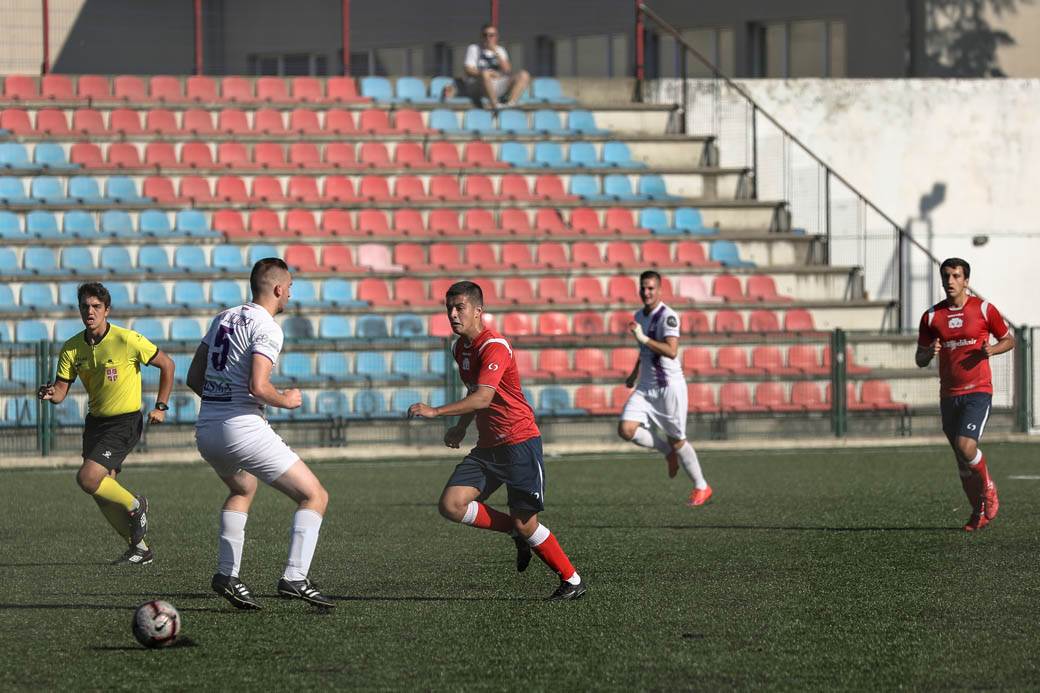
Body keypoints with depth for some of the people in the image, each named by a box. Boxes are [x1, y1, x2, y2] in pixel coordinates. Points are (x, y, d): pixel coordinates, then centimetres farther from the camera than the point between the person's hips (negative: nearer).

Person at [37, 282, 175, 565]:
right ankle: (139, 548, 20)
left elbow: (167, 364, -4)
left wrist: (161, 407, -5)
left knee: (87, 478, -20)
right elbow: (61, 390, -1)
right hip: (95, 422, 6)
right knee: (102, 491, 4)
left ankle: (135, 505, 6)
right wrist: (49, 394, -25)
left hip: (125, 422, -6)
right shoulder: (72, 348, -1)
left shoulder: (127, 340, -15)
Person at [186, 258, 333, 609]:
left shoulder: (222, 318, 15)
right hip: (243, 428, -8)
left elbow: (193, 378, 18)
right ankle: (294, 577, -14)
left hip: (206, 431, 8)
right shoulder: (267, 328, -10)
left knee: (242, 489, 36)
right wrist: (286, 400, -2)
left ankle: (227, 574, 24)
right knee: (315, 496, -1)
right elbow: (258, 387, -21)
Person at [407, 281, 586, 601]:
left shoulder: (495, 347, -18)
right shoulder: (460, 348, 10)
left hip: (519, 441, -8)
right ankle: (516, 531, 10)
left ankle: (572, 581, 12)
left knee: (526, 524, -7)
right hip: (487, 446, 8)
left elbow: (483, 397, -31)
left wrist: (436, 411, -35)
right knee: (451, 505, -10)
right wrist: (461, 427, 16)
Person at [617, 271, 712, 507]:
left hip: (669, 387, -7)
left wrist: (643, 338, -35)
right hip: (645, 388, 7)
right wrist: (635, 373, 27)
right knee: (626, 429, -12)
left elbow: (671, 351, -30)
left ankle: (701, 487, 18)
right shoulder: (639, 316, 10)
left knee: (677, 441, 0)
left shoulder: (668, 316, -15)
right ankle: (668, 451, 13)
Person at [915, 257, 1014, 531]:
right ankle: (979, 513, 23)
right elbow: (920, 360, 10)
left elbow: (1009, 339, 9)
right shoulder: (931, 316, 5)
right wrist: (930, 352, -14)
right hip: (949, 395, 4)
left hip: (978, 391, -4)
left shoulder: (984, 309, -2)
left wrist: (992, 349, -13)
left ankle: (988, 488, 7)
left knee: (966, 447, -21)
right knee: (962, 460, 7)